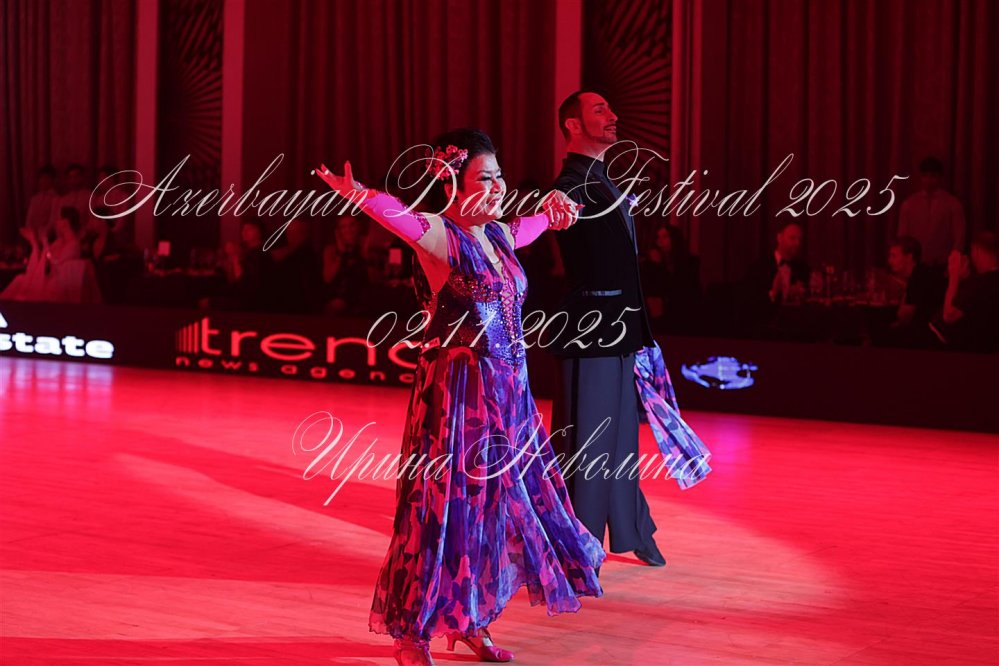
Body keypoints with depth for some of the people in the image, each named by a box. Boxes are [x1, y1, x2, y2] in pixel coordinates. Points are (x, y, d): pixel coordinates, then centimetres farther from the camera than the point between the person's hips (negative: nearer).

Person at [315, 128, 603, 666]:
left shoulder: (498, 235, 10)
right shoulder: (440, 236, -13)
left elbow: (530, 227, 35)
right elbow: (399, 215, -35)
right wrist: (359, 196, -50)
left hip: (507, 394, 8)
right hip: (456, 392, -8)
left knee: (493, 506, 14)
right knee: (444, 506, -2)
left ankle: (471, 621, 29)